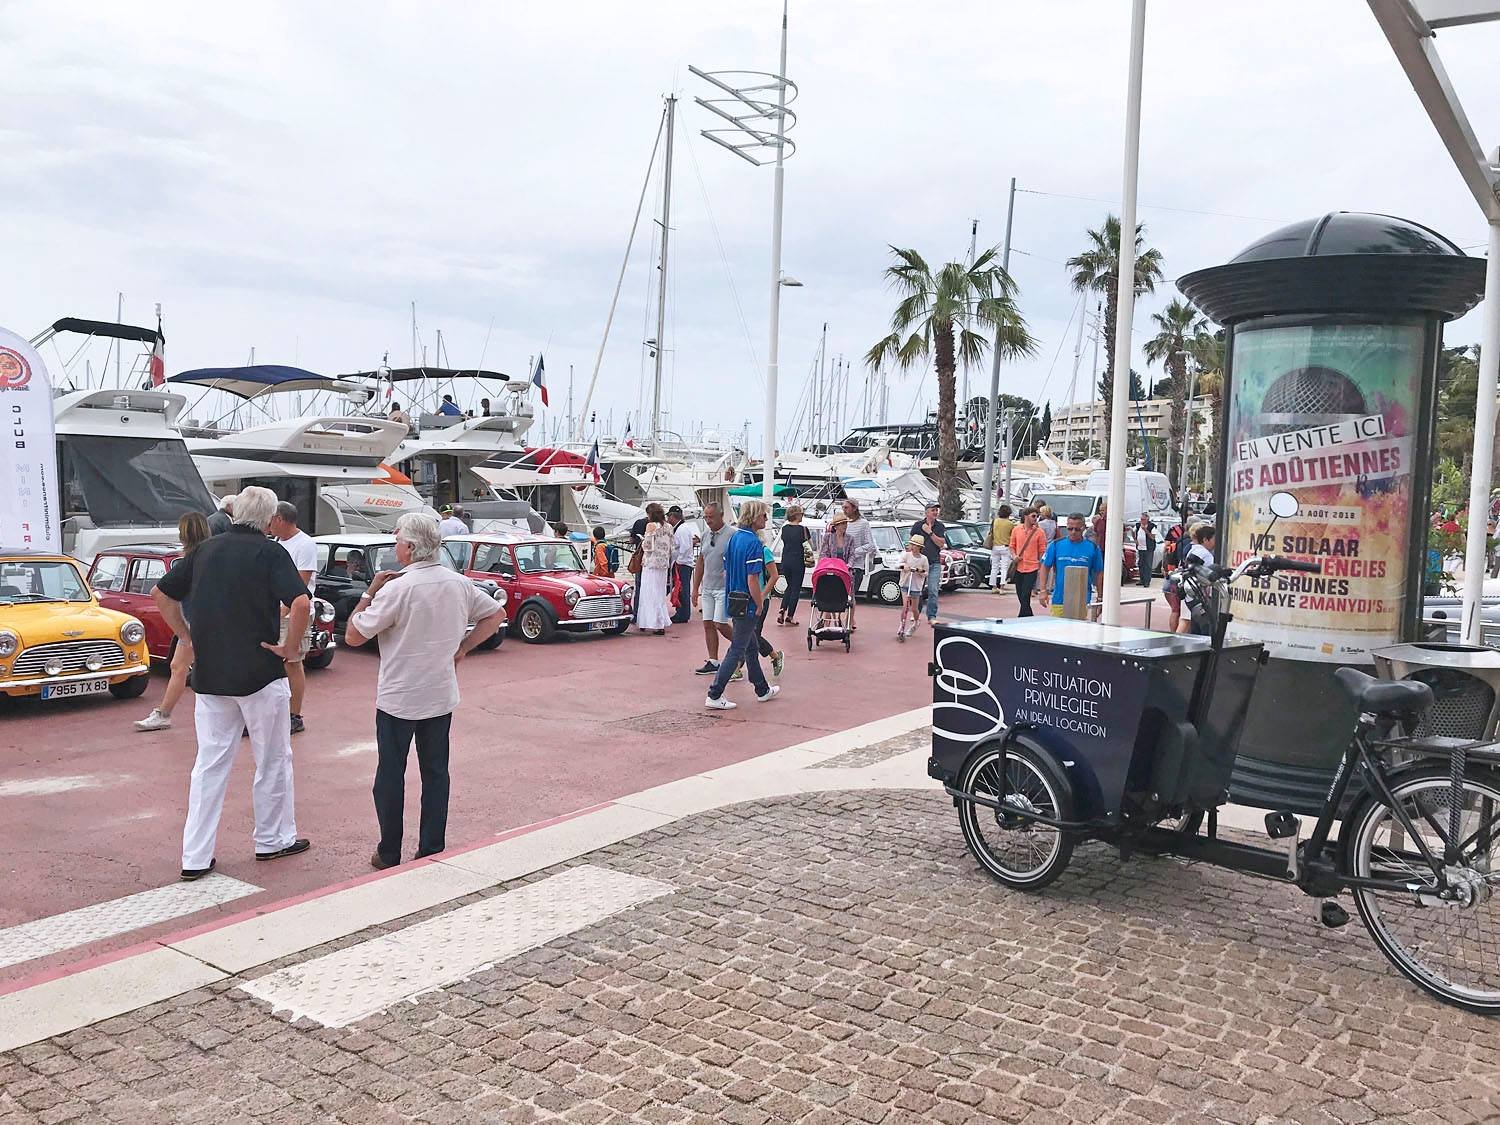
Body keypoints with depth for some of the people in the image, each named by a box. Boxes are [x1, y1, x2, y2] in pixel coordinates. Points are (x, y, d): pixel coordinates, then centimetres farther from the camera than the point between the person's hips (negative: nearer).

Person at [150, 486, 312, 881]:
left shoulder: (206, 549, 8)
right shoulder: (269, 552, -9)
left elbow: (161, 594, 14)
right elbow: (300, 602, -24)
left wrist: (190, 640, 14)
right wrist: (290, 647, -12)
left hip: (209, 675, 5)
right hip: (260, 674, -5)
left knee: (209, 763, 10)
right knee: (273, 760, 12)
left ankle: (195, 857, 10)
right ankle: (273, 840, 24)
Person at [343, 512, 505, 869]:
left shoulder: (397, 588, -18)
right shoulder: (459, 583, -1)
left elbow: (352, 636, -12)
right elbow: (495, 614, 12)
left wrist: (370, 592, -3)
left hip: (398, 699, -5)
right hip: (442, 696, 5)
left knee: (390, 776, 9)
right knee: (435, 773, 12)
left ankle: (389, 856, 17)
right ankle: (432, 851, 16)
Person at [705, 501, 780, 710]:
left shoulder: (734, 538, 9)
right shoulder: (753, 543, -19)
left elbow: (726, 572, 13)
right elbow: (752, 580, -22)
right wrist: (759, 605, -11)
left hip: (733, 600, 10)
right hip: (747, 604, -10)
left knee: (751, 647, 20)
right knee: (737, 650, -4)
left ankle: (763, 690, 33)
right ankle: (714, 696, -3)